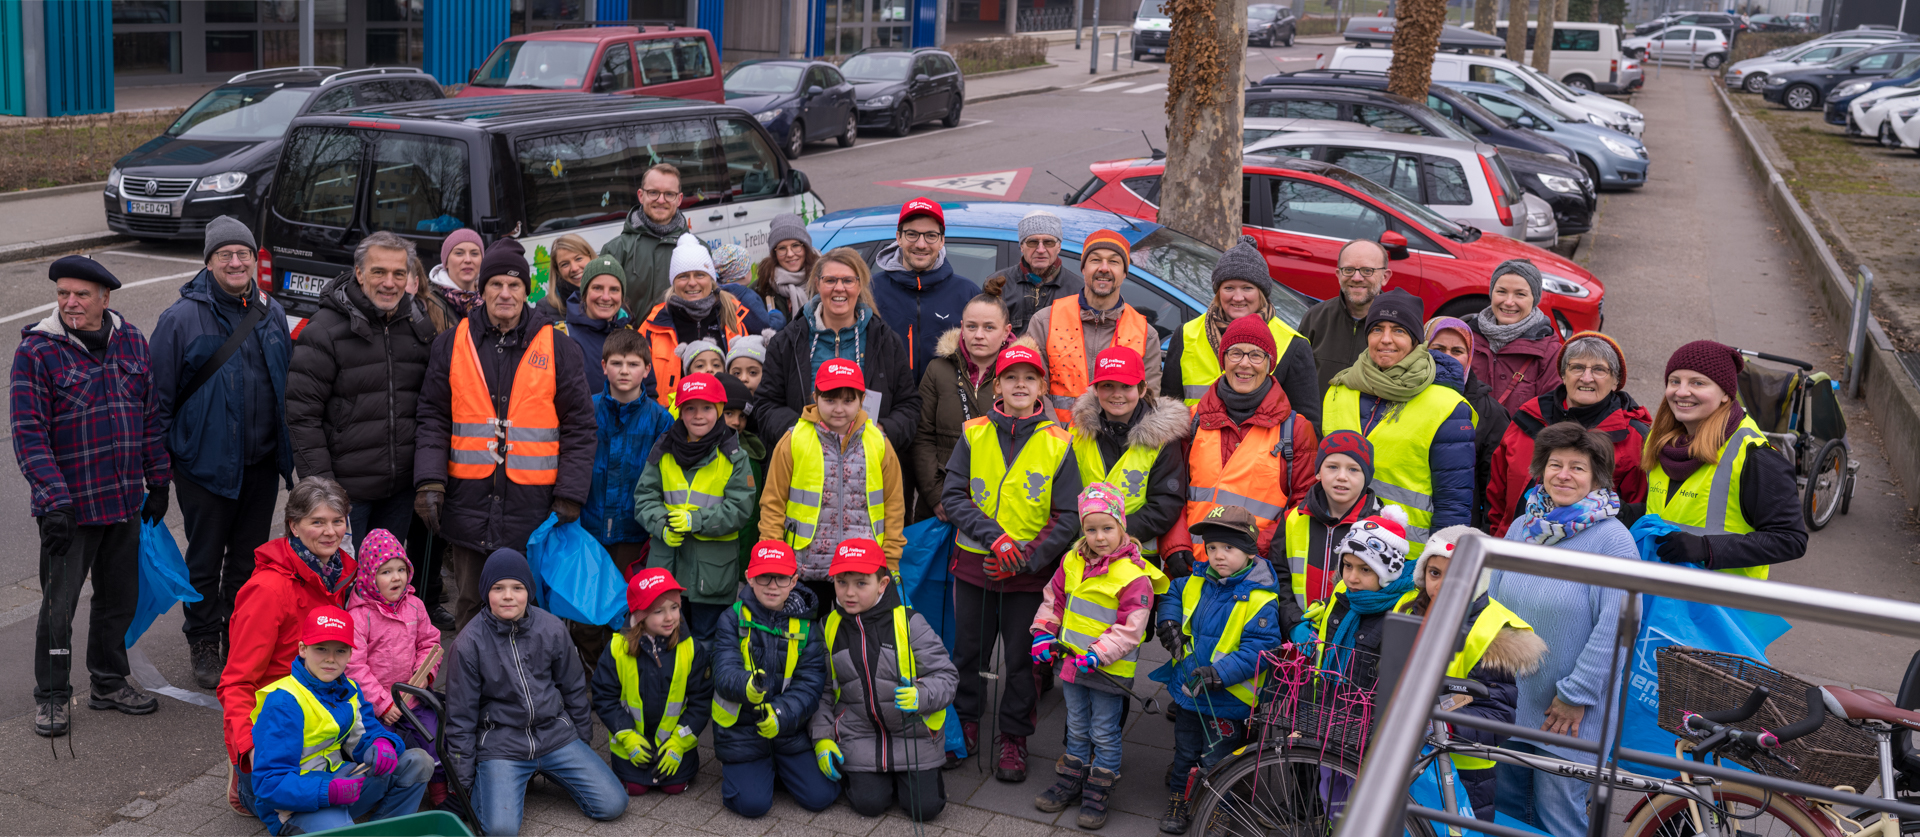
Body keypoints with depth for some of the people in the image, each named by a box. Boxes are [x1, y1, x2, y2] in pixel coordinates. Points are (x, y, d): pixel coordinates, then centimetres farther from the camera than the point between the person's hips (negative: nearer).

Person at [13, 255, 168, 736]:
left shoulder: (131, 341, 6)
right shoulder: (37, 350, -9)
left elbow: (151, 415, 13)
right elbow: (29, 432, -13)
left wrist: (158, 482, 12)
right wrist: (53, 498, -21)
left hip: (125, 500, 5)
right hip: (69, 506, -5)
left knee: (120, 597, 15)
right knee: (59, 605, 2)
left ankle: (108, 682, 31)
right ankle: (51, 696, 17)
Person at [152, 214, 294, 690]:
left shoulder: (271, 314, 7)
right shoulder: (182, 318, -7)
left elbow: (289, 384, 16)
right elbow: (159, 394, -4)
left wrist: (288, 449, 14)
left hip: (261, 463, 4)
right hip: (206, 462, -4)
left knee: (249, 557, 14)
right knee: (205, 560, 5)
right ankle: (204, 646, 19)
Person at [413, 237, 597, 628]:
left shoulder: (558, 349, 3)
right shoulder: (451, 344, 8)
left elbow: (579, 427, 3)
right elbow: (433, 417, 7)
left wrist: (570, 494, -4)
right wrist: (429, 480, -6)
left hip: (533, 506, -1)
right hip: (468, 504, 2)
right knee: (470, 608, 10)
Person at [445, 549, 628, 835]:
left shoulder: (551, 629, -4)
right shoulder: (470, 642, -11)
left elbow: (575, 689, 11)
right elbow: (460, 716, -3)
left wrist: (582, 743, 17)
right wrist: (463, 783, -2)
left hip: (555, 733, 3)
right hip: (500, 744, -3)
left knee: (612, 805, -7)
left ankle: (543, 770, 17)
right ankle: (515, 783, 9)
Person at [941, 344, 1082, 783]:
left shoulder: (1058, 443, -4)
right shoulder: (974, 434, 0)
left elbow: (1069, 518, -5)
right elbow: (952, 496, -3)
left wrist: (1025, 559, -14)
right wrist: (993, 534, -18)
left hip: (1030, 572, -1)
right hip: (974, 565, 1)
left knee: (1022, 659, 7)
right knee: (968, 652, 13)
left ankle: (1013, 738, 23)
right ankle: (964, 724, 34)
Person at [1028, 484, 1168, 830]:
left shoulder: (1133, 575, -20)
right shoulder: (1073, 562, 1)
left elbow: (1130, 629, -20)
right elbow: (1053, 599, 14)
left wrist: (1098, 654, -26)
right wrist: (1044, 633, 2)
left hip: (1109, 670, -6)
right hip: (1072, 662, 6)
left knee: (1104, 734, 7)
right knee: (1077, 728, 21)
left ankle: (1097, 793, 20)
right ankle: (1071, 781, 35)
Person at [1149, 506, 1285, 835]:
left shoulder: (1259, 600, -20)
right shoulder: (1197, 583, 0)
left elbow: (1260, 646, -24)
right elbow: (1172, 595, 19)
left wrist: (1222, 672, -30)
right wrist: (1169, 622, 0)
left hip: (1227, 699, -6)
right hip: (1189, 691, 6)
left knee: (1214, 761, 7)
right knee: (1185, 750, 21)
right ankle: (1179, 801, 39)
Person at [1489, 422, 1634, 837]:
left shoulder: (1613, 539, -12)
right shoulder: (1522, 527, 5)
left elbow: (1616, 625, -16)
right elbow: (1492, 604, 12)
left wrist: (1576, 694, -15)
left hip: (1566, 712, -5)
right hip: (1508, 698, 6)